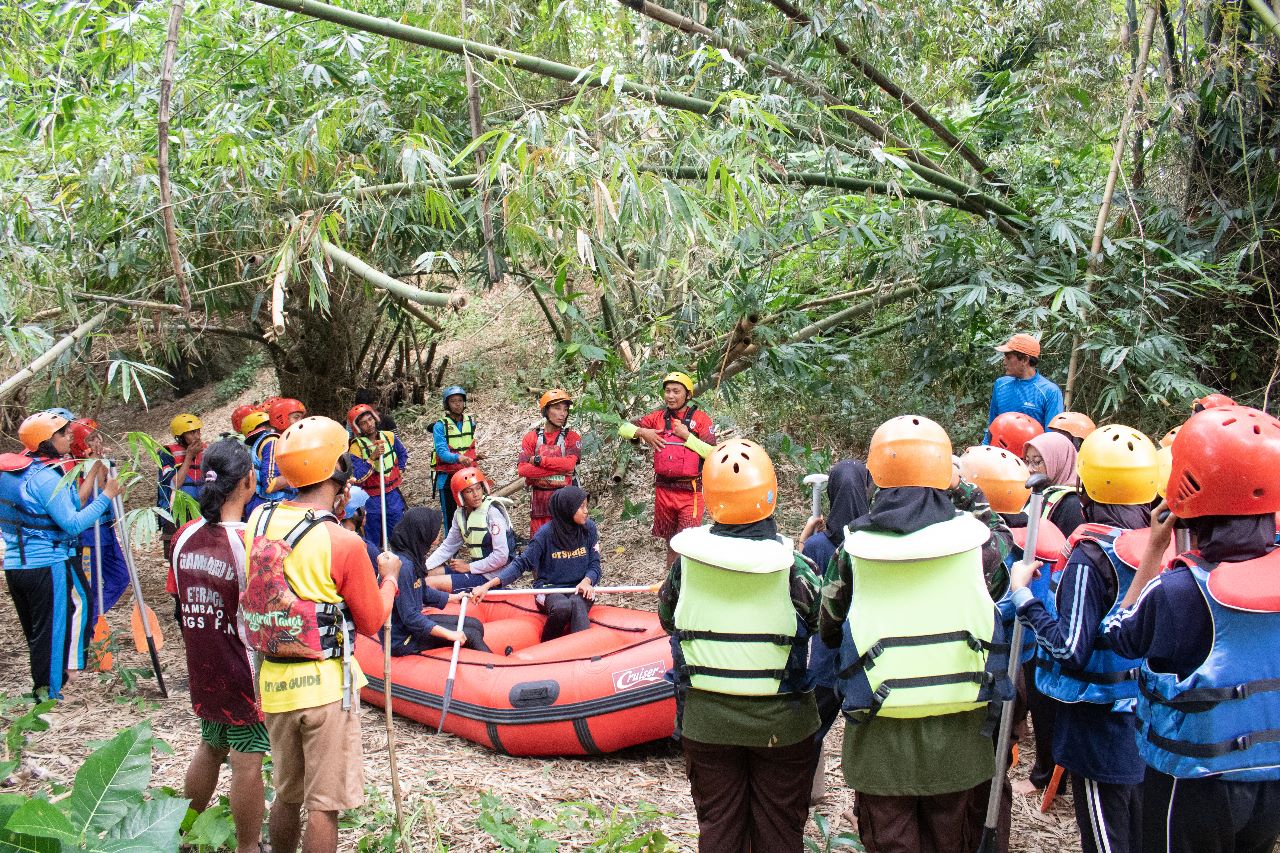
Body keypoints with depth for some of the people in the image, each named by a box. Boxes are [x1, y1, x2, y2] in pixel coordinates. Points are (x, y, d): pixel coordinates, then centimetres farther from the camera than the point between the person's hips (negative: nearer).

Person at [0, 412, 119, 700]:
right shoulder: (45, 477, -18)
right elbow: (73, 523, -21)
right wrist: (106, 495, -16)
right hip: (48, 566, -8)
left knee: (35, 631, 16)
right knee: (52, 630, 1)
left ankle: (42, 687, 24)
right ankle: (48, 693, 5)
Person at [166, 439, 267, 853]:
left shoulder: (184, 536, -3)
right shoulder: (250, 542, -21)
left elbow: (179, 607, 7)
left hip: (202, 667, 7)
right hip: (244, 672, -6)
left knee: (211, 745, 24)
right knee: (247, 759, 5)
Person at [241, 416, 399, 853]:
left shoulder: (258, 520, -4)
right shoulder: (344, 543, -18)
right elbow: (371, 622, -7)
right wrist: (389, 577, 13)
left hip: (272, 683, 6)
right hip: (326, 687, -6)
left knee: (287, 796, 22)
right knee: (324, 805, 6)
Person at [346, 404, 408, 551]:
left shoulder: (389, 437, -1)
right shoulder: (356, 446, -14)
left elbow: (403, 454, 21)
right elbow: (357, 477, -23)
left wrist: (400, 471, 10)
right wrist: (373, 457, -29)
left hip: (393, 494, 4)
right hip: (371, 499, -4)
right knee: (372, 542, 7)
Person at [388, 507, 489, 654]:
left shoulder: (412, 557, 2)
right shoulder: (403, 566, -28)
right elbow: (410, 618, -28)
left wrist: (454, 597, 32)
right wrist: (449, 634, -25)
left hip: (414, 622, 10)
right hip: (403, 641, -10)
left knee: (476, 625, 5)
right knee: (471, 635, -10)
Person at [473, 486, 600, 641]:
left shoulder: (589, 528, -2)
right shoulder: (546, 534, -9)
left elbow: (594, 565, 3)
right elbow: (521, 564, -7)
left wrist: (586, 582, -21)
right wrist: (487, 586, -18)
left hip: (580, 589, 2)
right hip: (549, 588, -2)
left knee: (577, 605, -34)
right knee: (563, 607, -35)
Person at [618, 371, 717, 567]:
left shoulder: (700, 418, -4)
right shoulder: (658, 417, 7)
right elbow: (623, 428, 11)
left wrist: (687, 436, -15)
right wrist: (641, 431, -7)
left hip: (690, 491, -4)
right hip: (663, 490, 4)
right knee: (670, 543, 16)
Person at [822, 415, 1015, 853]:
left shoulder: (854, 547, -9)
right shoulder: (976, 539, -8)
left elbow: (828, 629, 3)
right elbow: (1004, 543, 17)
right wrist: (967, 492, 20)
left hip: (881, 737, -1)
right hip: (958, 735, 1)